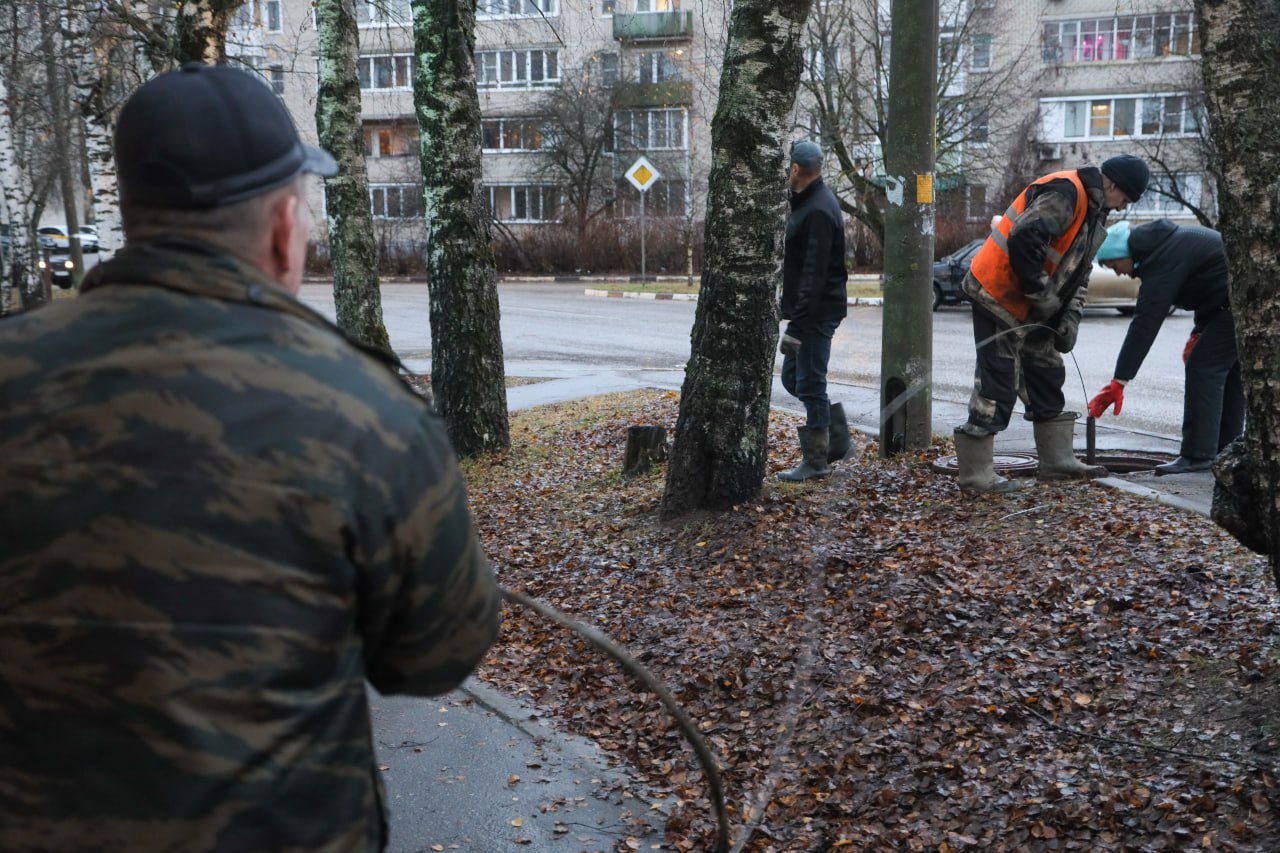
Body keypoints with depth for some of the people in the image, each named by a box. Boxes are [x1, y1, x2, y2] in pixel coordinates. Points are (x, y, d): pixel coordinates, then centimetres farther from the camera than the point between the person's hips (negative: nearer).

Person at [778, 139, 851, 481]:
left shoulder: (817, 211, -19)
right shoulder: (808, 203, 15)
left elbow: (814, 274, -24)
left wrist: (799, 323, -26)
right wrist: (796, 318, 18)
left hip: (817, 312, -10)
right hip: (807, 311, 10)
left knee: (809, 383, -4)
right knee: (793, 377, 16)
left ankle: (816, 461, 5)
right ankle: (836, 436, 23)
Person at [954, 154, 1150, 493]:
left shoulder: (1094, 212, 15)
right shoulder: (1064, 193, -18)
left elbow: (1079, 273, 17)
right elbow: (1023, 239, -31)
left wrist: (1071, 318, 2)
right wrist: (1041, 294, -22)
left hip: (1030, 309, 11)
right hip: (999, 296, -10)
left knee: (1047, 378, 15)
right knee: (997, 384, -9)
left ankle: (1057, 461, 26)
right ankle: (975, 473, -3)